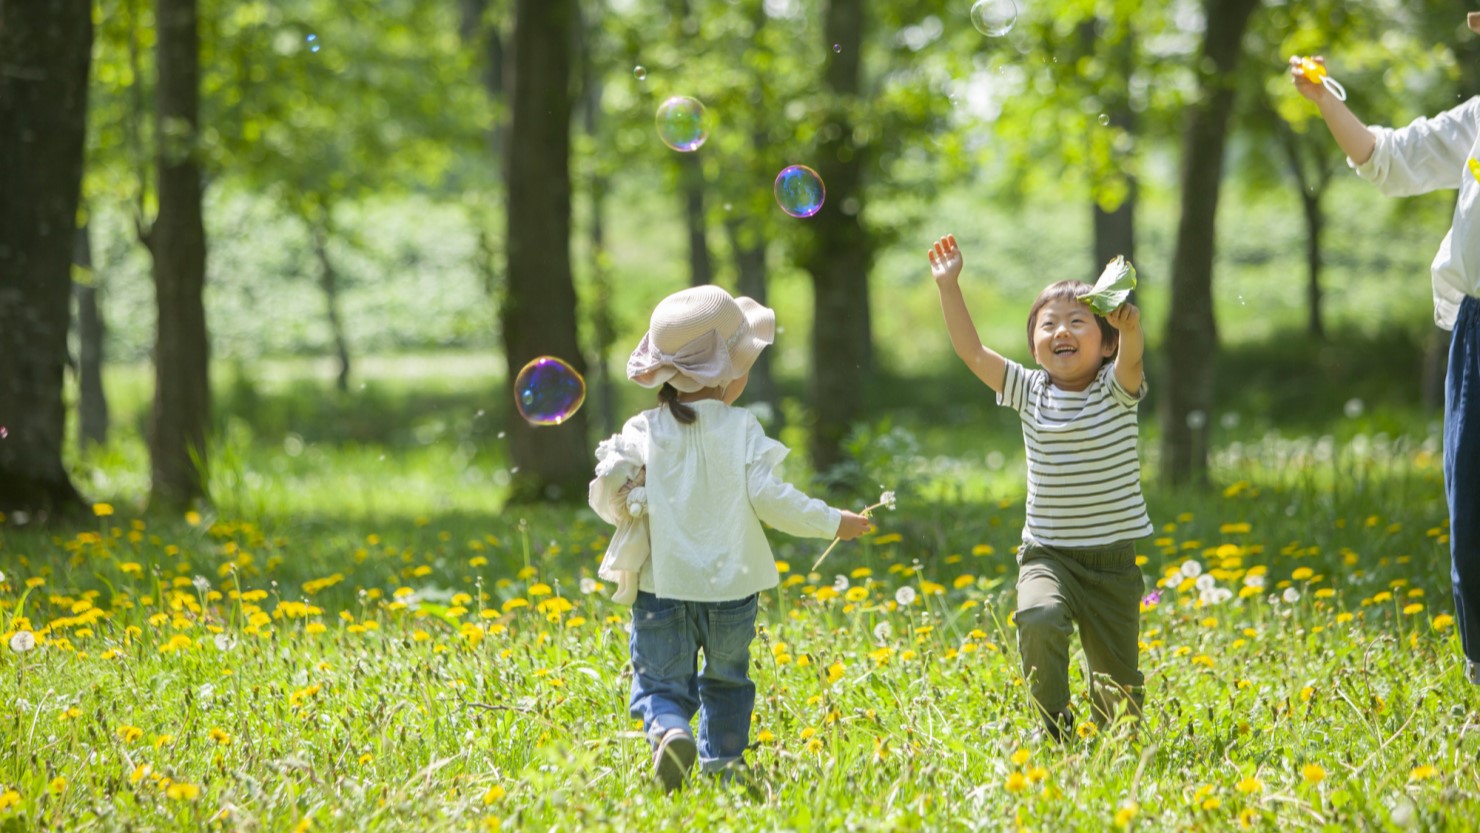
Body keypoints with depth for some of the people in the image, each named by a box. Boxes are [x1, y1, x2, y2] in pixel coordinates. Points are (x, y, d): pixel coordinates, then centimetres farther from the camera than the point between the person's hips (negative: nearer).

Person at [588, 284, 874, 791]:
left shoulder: (644, 432, -3)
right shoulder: (742, 429, -7)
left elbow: (607, 493, -7)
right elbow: (770, 497, -11)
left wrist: (621, 509, 16)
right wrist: (833, 522, 0)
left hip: (662, 584, 0)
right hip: (730, 585, 0)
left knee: (661, 681, 4)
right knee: (725, 681, 21)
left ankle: (668, 731, -24)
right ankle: (721, 762, 16)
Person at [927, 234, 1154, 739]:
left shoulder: (1115, 390, -5)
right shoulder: (1030, 393, 3)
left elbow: (1131, 358, -27)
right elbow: (971, 351, -1)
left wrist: (1130, 326, -49)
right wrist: (948, 287, -8)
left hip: (1112, 562, -1)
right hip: (1046, 555, 1)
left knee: (1119, 683, 5)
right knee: (1039, 619, -30)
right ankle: (1055, 729, -14)